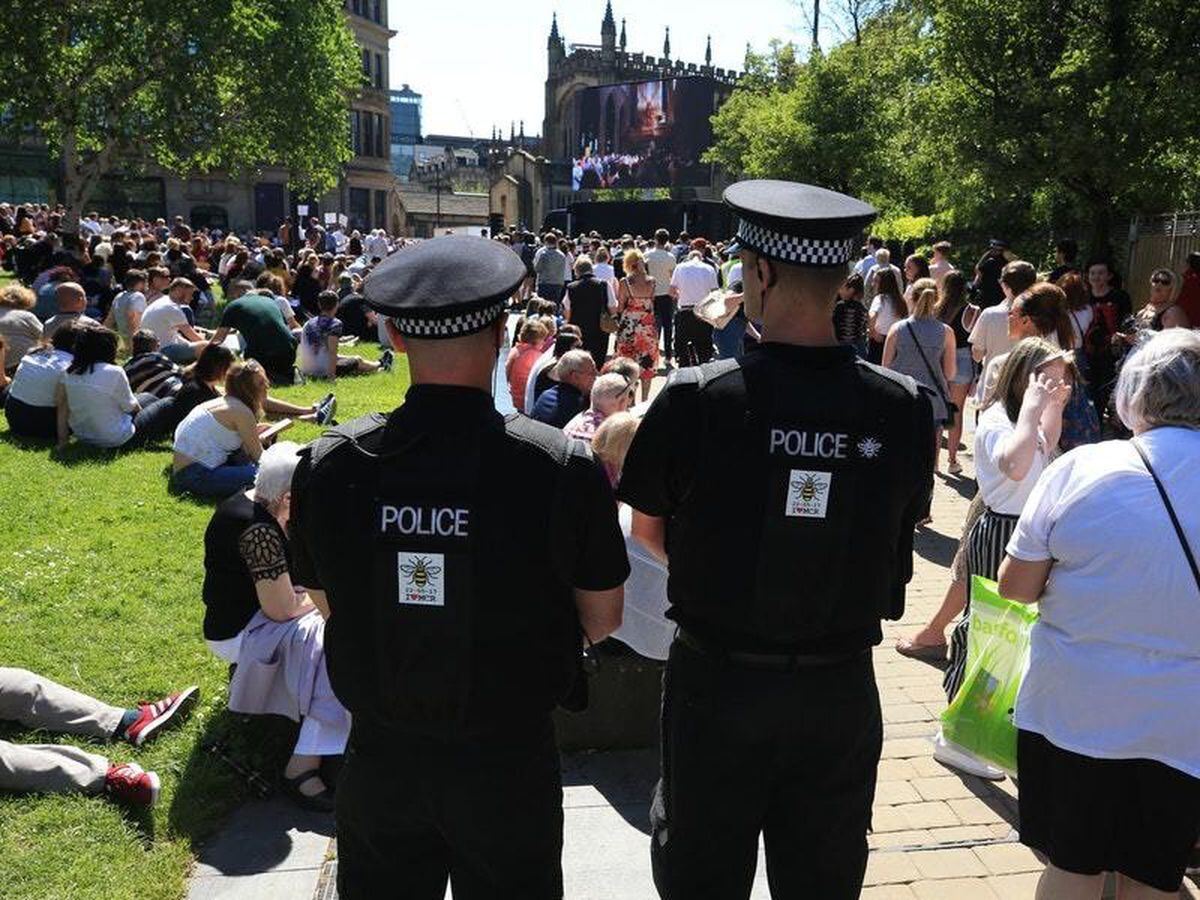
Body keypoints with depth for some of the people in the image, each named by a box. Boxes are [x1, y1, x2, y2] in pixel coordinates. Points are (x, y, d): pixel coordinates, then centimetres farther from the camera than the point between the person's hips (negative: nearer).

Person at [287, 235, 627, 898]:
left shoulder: (328, 466, -14)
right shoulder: (564, 469, -21)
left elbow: (326, 602, 2)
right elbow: (601, 619, -8)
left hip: (380, 763, 2)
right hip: (509, 764, -1)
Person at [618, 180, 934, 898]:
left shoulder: (696, 399, -18)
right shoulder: (904, 409, -12)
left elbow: (648, 531, -3)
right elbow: (899, 536, 3)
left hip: (716, 684, -2)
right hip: (840, 690, 2)